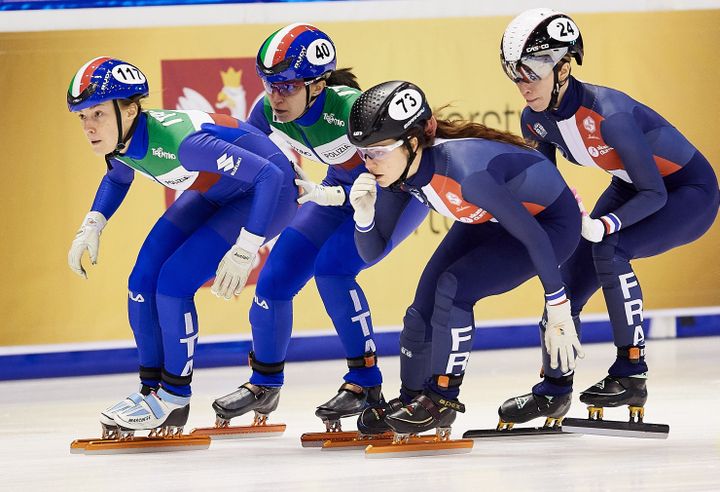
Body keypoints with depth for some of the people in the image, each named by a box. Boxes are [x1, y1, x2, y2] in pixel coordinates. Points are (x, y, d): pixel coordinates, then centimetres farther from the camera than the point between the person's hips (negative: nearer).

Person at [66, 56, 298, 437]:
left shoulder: (179, 141, -37)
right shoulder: (119, 139, -12)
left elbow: (270, 176, -37)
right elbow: (118, 178, 14)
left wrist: (244, 251, -38)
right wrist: (92, 226, -2)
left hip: (267, 193, -8)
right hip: (214, 192, 8)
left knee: (174, 283, -16)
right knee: (143, 281, -2)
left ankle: (174, 400, 0)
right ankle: (151, 389, 13)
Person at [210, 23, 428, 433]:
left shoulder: (350, 108, -37)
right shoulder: (268, 111, -19)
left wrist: (335, 196, -41)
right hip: (343, 189, 6)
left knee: (332, 267, -25)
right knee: (276, 277, -2)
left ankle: (366, 383, -11)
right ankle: (265, 387, 19)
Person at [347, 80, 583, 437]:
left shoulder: (464, 170, -39)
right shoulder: (396, 170, -17)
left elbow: (532, 235, -31)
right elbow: (371, 251, -7)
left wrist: (559, 313, -26)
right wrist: (364, 213, -29)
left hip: (551, 222, -7)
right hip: (489, 220, 8)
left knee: (453, 288, -22)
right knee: (423, 310, 1)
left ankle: (443, 398, -6)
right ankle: (409, 402, 22)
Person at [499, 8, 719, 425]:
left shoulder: (607, 112, -35)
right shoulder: (536, 120, -12)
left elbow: (654, 194, -29)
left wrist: (604, 226, -40)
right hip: (632, 189, 8)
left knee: (608, 249, -29)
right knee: (571, 279, 1)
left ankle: (632, 375, -20)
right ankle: (555, 390, 21)